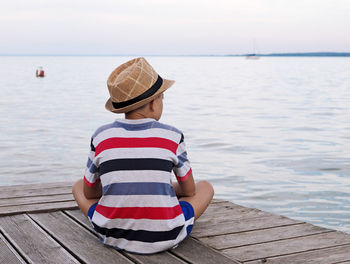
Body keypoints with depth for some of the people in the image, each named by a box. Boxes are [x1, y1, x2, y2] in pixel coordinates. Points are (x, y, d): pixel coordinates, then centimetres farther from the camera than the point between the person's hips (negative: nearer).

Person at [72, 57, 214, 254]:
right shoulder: (172, 136, -7)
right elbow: (189, 191, 6)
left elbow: (89, 193, 8)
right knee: (205, 187, 23)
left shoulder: (101, 137, -3)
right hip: (165, 238, -1)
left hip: (112, 236, 2)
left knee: (79, 186, 28)